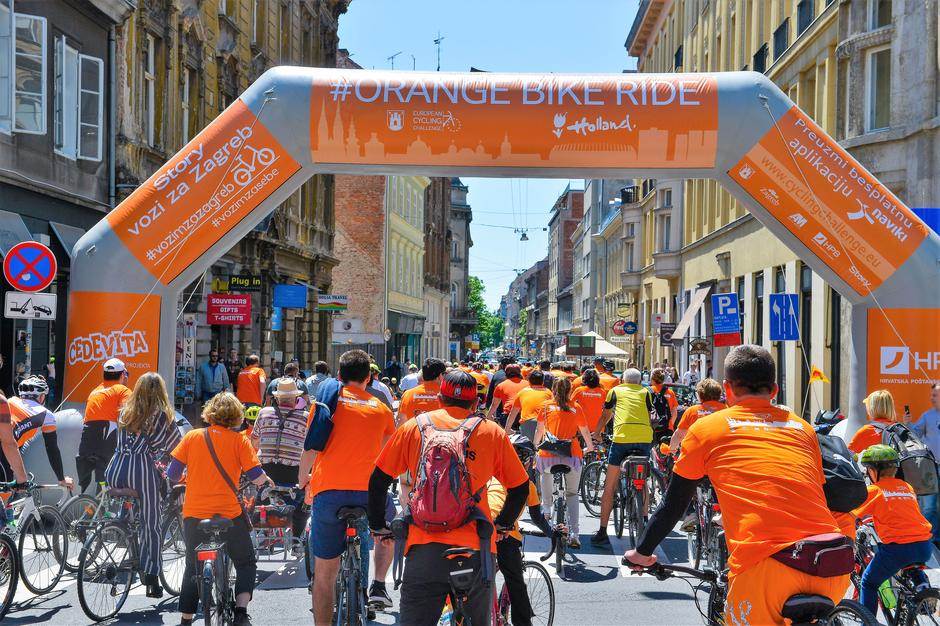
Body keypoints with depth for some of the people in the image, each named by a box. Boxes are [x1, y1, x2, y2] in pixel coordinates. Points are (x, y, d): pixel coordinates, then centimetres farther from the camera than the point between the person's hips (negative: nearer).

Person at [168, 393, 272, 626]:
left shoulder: (192, 436, 4)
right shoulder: (239, 440, -2)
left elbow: (172, 473, 2)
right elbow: (256, 476, -7)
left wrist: (182, 481, 24)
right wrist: (268, 481, 14)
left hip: (194, 514, 2)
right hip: (229, 514, -2)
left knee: (193, 568, 19)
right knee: (246, 563, 14)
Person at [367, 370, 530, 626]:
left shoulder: (413, 427, 9)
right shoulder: (493, 432, 8)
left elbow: (378, 481, 11)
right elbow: (520, 488, 14)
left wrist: (378, 525, 24)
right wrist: (502, 524, 30)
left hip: (425, 549, 0)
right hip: (476, 551, 0)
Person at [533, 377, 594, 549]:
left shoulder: (546, 407, 8)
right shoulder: (576, 409, 9)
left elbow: (539, 430, 17)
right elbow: (585, 431, 16)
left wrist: (536, 444, 36)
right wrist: (589, 447, 35)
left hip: (549, 453, -1)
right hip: (572, 454, 1)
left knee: (545, 472, 30)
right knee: (572, 494, 9)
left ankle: (546, 508, 22)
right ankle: (573, 533, -2)